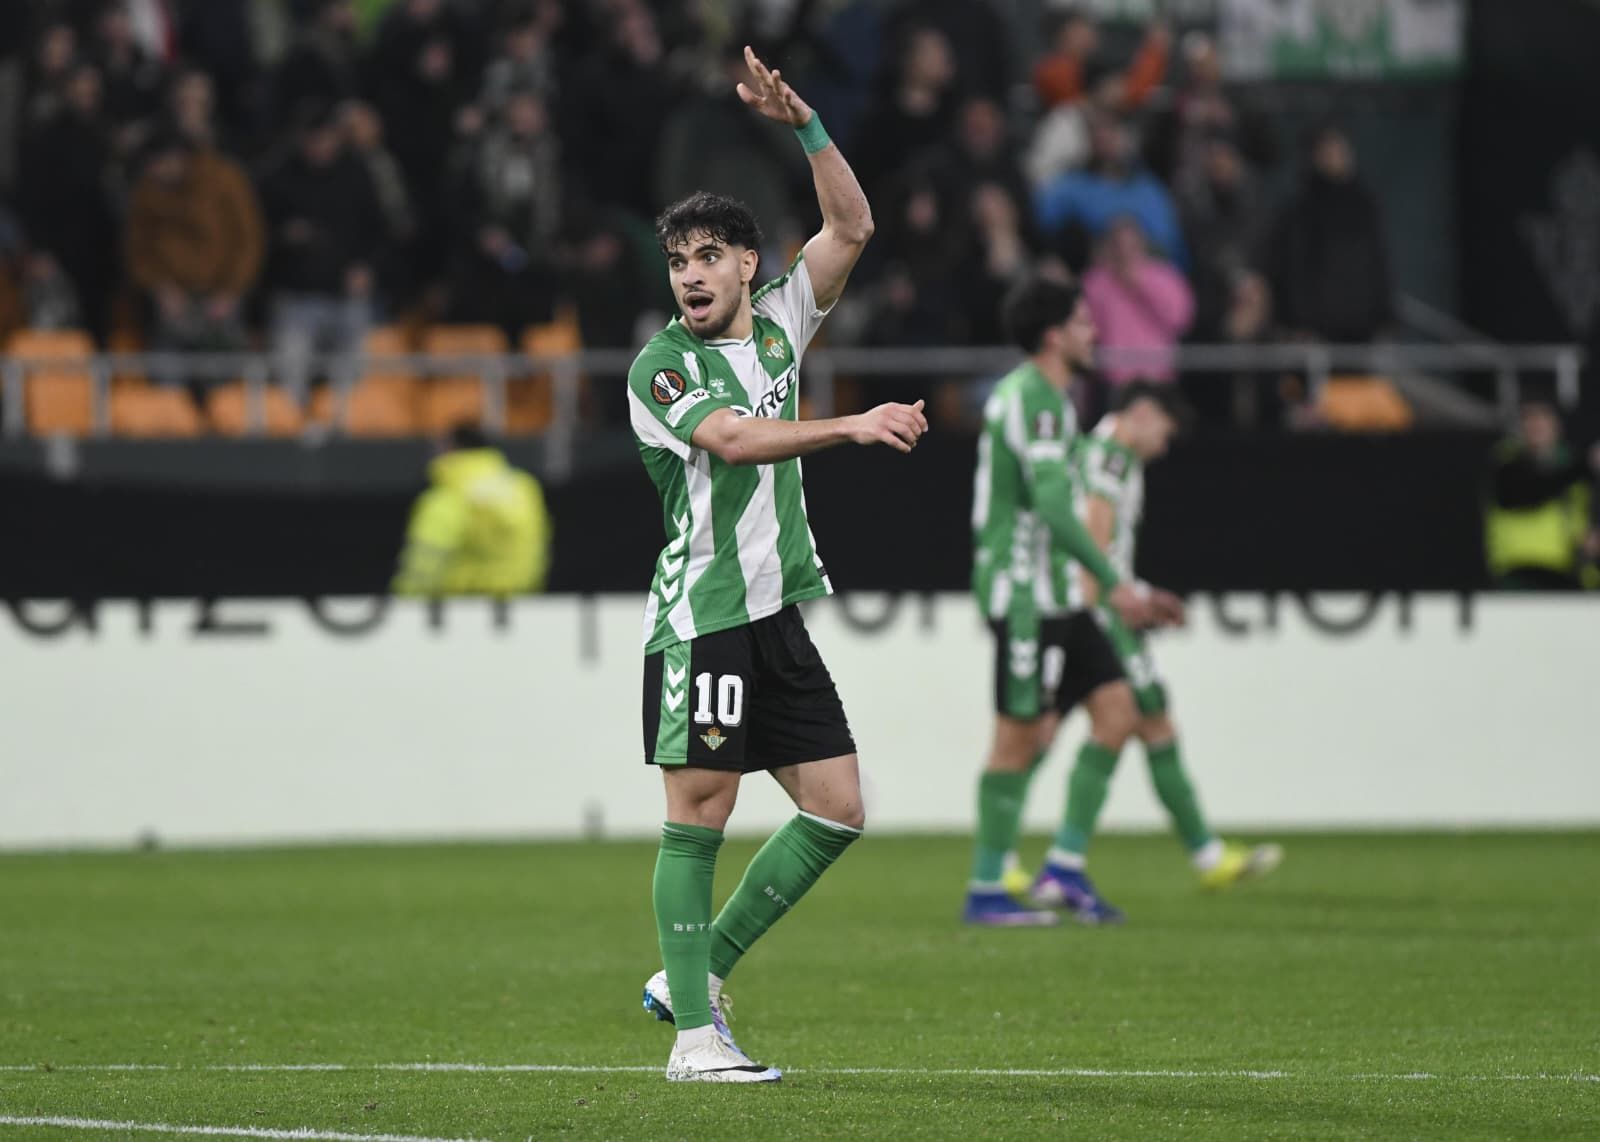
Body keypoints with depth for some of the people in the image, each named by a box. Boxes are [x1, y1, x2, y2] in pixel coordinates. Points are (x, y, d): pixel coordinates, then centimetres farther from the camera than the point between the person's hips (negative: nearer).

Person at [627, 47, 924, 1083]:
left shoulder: (777, 329, 12)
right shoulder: (661, 366, -5)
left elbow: (851, 228, 6)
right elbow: (734, 439, -22)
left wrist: (804, 124, -5)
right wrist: (856, 426, -30)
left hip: (779, 610, 7)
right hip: (700, 617, -7)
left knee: (838, 811, 4)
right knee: (699, 816, -6)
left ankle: (696, 972, 13)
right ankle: (694, 1034, -4)